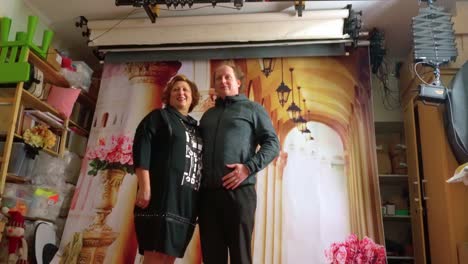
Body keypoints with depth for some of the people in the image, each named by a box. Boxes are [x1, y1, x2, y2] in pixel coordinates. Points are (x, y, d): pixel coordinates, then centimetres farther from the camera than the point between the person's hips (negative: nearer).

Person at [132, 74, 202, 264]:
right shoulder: (159, 116, 7)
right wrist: (144, 187, -18)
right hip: (162, 192, -6)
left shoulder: (195, 127, 24)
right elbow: (141, 148, -6)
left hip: (186, 199, 6)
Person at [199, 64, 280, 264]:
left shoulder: (252, 109, 10)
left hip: (239, 191, -4)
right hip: (207, 193, 5)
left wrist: (248, 168, -14)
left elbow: (272, 143, 0)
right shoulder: (207, 115, 24)